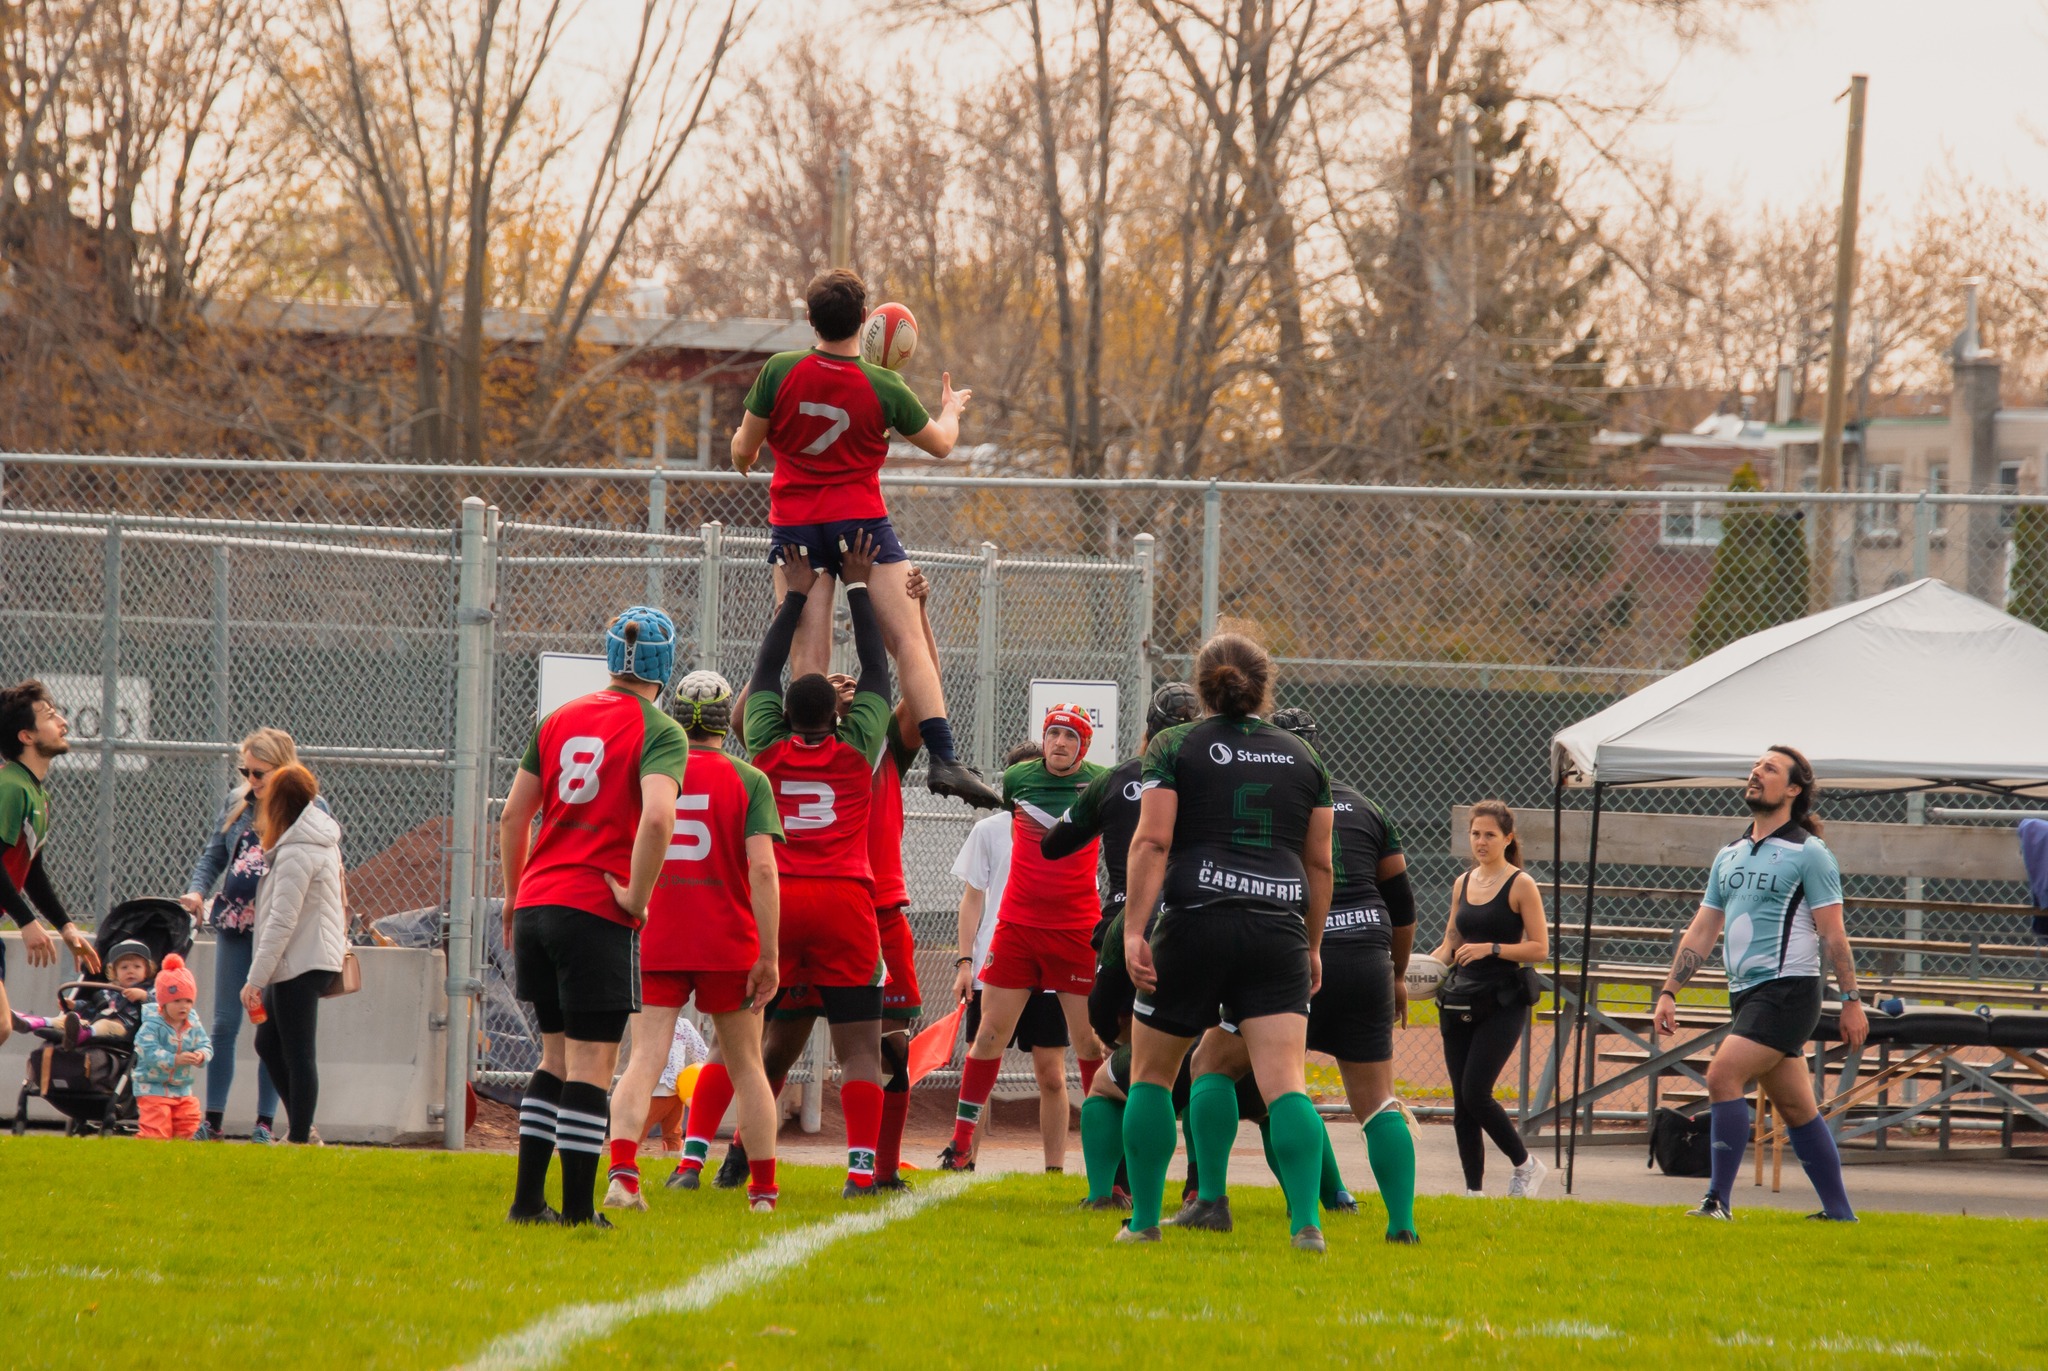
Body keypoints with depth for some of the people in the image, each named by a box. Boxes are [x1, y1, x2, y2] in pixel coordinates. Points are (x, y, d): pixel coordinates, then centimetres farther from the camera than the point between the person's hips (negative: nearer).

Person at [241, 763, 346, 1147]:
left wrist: (255, 979, -19)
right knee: (268, 1043, 17)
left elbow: (282, 921, -20)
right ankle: (299, 1127, 20)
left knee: (299, 1055, -4)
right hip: (317, 960, 10)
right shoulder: (323, 842, 11)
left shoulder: (296, 853, -18)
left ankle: (299, 1137, -1)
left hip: (300, 966, -10)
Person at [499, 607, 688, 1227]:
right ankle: (579, 1210, -1)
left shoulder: (559, 720, 12)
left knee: (558, 1055, 17)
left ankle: (527, 1199, 15)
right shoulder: (660, 733, -6)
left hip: (536, 902, 6)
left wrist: (514, 897, 23)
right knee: (590, 1065, -1)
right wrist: (637, 896, -11)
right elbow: (657, 819, -22)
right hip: (597, 914, -6)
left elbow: (513, 814, 14)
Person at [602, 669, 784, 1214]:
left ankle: (622, 1173, -27)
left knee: (644, 1060, -6)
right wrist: (768, 956, -9)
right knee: (745, 1065, 13)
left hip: (654, 944, 1)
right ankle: (763, 1190, 18)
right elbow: (762, 869, -11)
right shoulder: (748, 781, -2)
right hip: (728, 945, -1)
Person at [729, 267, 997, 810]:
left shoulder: (780, 372, -6)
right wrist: (951, 408, 33)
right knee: (910, 643, -3)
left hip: (794, 528, 1)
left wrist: (742, 453, 28)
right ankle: (944, 759, -13)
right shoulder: (885, 388, -6)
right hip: (861, 521, -1)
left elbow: (743, 449, 3)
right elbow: (940, 443, 10)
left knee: (808, 656, -2)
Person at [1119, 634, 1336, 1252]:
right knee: (1284, 1081, -5)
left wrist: (1134, 929, -9)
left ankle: (1144, 1219, 15)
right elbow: (1319, 862, 16)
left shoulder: (1174, 749, 5)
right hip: (1278, 931, 2)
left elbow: (1152, 842, -6)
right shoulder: (1301, 756, 14)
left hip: (1195, 923, -2)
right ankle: (1306, 1221, -20)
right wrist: (1312, 945, 24)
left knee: (1151, 1075, 14)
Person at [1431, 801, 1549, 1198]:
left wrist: (1491, 949, -19)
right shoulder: (1463, 884, 12)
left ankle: (1526, 1165, 5)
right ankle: (1473, 1189, 8)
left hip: (1503, 1003, -6)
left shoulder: (1521, 886, -4)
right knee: (1461, 1100, 2)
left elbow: (1539, 948, -8)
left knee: (1475, 1093, -14)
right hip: (1460, 999, 6)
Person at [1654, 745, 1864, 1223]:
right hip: (1747, 994, 8)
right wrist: (1669, 992, 12)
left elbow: (1832, 934, -8)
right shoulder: (1729, 856, 16)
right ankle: (1839, 1213, 14)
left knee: (1723, 1077, -19)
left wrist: (1851, 1001, -11)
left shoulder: (1808, 853, -5)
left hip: (1788, 990, -8)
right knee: (1795, 1107, 9)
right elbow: (1701, 932, 18)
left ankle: (1719, 1201, -19)